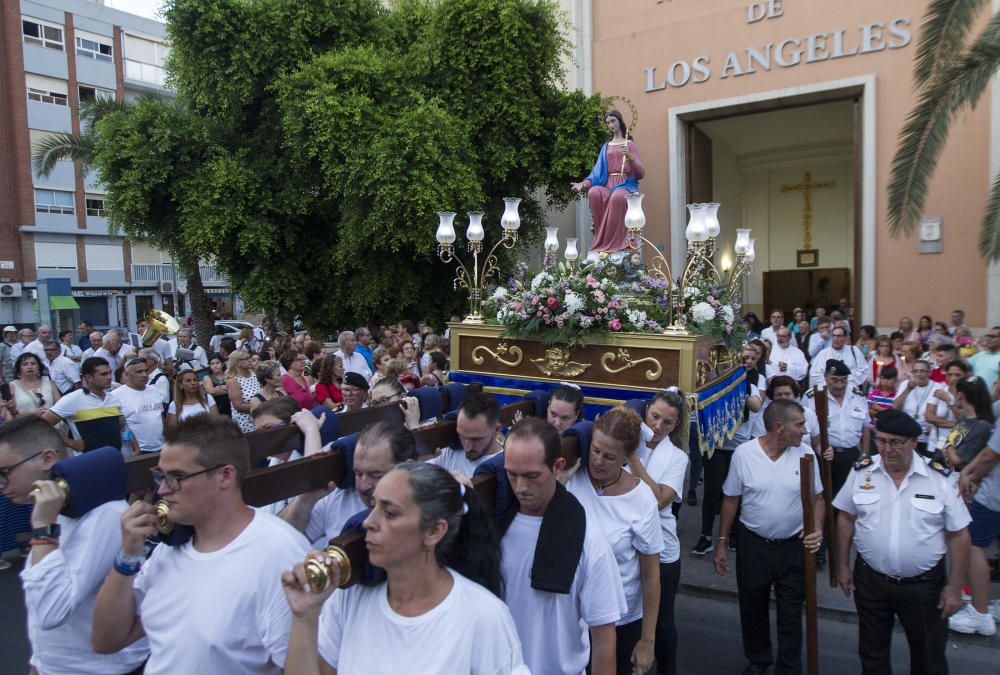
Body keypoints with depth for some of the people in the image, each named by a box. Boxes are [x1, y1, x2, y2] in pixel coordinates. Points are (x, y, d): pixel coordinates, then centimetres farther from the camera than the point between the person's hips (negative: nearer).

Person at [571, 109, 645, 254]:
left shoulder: (630, 144, 10)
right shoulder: (606, 147, 21)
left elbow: (641, 174, 1)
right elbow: (598, 171, 11)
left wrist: (630, 158, -18)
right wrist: (584, 184, -8)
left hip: (626, 184, -3)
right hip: (607, 185, 3)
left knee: (617, 196, -40)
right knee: (593, 192, -33)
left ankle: (614, 243, -36)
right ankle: (602, 240, -28)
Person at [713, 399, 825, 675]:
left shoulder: (805, 454, -9)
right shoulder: (744, 453, -12)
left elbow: (817, 498, 2)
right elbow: (731, 500, -3)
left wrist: (817, 529, -16)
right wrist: (721, 543, 0)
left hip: (794, 546, 0)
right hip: (753, 544, 0)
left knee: (791, 611, 12)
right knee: (753, 607, 16)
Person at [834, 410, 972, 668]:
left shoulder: (940, 479, -11)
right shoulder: (861, 472, -6)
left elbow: (958, 535, -5)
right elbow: (846, 518, 3)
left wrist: (954, 588, -5)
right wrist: (842, 566, 5)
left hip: (924, 584, -1)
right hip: (870, 580, 1)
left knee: (929, 658, 17)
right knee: (872, 653, 18)